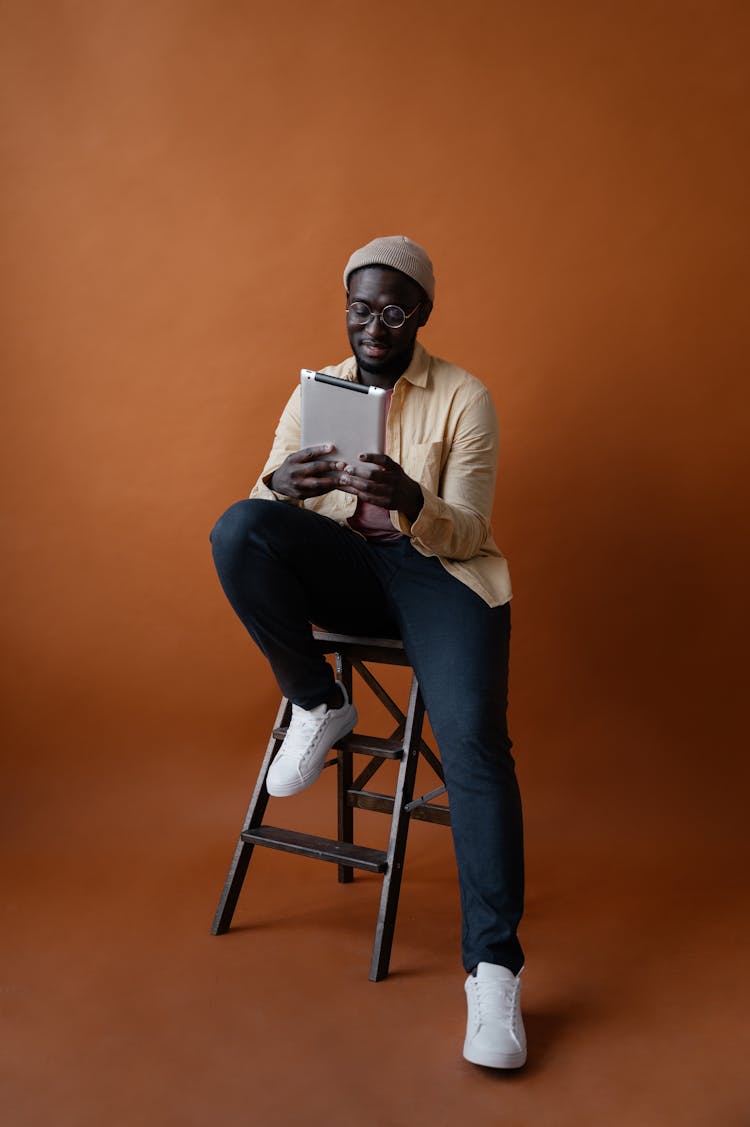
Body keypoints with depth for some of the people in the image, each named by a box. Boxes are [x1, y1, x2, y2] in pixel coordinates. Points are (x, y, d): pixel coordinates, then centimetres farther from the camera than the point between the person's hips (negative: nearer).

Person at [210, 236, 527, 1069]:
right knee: (238, 530, -29)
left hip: (439, 569, -3)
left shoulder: (464, 397, -1)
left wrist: (410, 501, -31)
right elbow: (263, 501, 1)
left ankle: (492, 966, -24)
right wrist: (280, 486, -25)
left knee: (471, 735, -29)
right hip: (343, 568, 3)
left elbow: (468, 530, -8)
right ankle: (317, 704, -10)